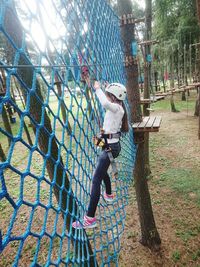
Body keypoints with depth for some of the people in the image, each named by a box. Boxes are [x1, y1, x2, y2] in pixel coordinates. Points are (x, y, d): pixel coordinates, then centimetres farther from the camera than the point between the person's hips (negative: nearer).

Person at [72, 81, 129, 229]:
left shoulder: (116, 108, -16)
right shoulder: (117, 108, 11)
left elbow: (105, 103, -39)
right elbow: (107, 103, 33)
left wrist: (98, 88, -24)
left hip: (110, 146, -10)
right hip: (110, 145, 10)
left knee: (96, 180, -13)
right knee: (102, 171, 31)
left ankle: (90, 218, -10)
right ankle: (109, 195, 53)